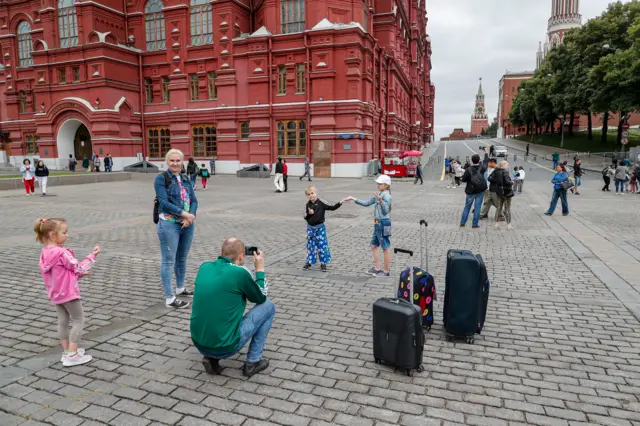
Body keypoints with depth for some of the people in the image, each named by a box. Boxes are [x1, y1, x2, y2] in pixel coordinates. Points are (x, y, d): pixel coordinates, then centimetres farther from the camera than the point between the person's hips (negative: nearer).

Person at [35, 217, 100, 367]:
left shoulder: (45, 252, 2)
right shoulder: (62, 253, -25)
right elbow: (79, 268, -16)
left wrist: (79, 274, 12)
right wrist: (92, 255, -8)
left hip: (56, 293, 9)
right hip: (68, 293, -9)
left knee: (63, 321, 16)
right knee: (79, 320, 3)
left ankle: (67, 351, 27)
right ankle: (72, 355, 4)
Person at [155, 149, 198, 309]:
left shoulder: (186, 179, 12)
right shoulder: (161, 179, -5)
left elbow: (194, 200, 5)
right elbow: (164, 202, -15)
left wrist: (191, 216, -12)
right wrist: (184, 213, -21)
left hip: (187, 224, 6)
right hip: (169, 224, -6)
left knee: (182, 258, 18)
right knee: (169, 261, -1)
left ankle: (180, 288, 35)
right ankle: (169, 298, 4)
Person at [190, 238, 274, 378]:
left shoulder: (204, 267, 3)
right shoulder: (240, 273, -13)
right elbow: (261, 298, 6)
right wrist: (260, 269, 16)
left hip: (199, 344, 6)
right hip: (225, 347, -6)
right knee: (269, 306, 11)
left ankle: (211, 358, 18)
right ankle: (253, 362, 14)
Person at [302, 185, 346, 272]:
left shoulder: (321, 203, -9)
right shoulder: (308, 205, 1)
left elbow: (332, 207, -13)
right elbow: (305, 217, 5)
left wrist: (340, 203, -25)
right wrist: (309, 214, -16)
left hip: (320, 228, -3)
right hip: (310, 228, 3)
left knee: (322, 245, 1)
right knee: (310, 245, 10)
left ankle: (323, 263, 13)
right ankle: (309, 262, 23)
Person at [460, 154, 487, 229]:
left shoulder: (469, 169, -14)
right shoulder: (481, 168, -5)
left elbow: (463, 180, -11)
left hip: (471, 191, -1)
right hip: (480, 190, 1)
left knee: (467, 206, 11)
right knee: (477, 207, 5)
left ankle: (462, 222, 13)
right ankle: (475, 223, 6)